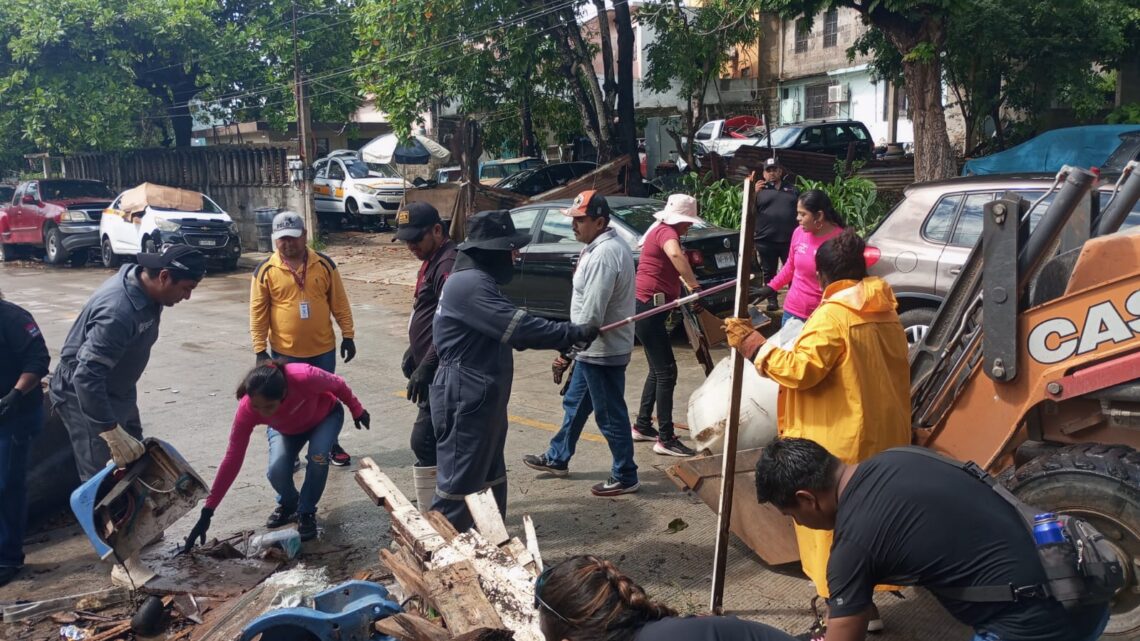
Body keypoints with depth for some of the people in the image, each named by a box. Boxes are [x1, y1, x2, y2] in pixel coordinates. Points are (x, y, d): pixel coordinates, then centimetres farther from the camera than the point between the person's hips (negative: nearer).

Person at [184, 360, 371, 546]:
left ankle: (306, 512, -4)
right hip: (286, 429, 2)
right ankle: (289, 504, 14)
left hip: (326, 415, -2)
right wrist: (207, 512, -28)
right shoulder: (247, 409, -35)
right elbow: (232, 458, -28)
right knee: (277, 471, -21)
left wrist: (357, 410, -5)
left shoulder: (303, 377, -45)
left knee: (318, 456, -29)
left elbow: (337, 384, -22)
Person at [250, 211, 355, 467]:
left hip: (323, 349, 1)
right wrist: (260, 349, -7)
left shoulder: (324, 264, -3)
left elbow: (340, 304, 2)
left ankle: (331, 444, 30)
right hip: (285, 352, -1)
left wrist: (347, 335, 1)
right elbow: (258, 313, -4)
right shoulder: (265, 271, -7)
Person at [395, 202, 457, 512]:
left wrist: (425, 368, -24)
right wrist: (414, 352, 22)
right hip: (435, 370, 11)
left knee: (424, 440, -9)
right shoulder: (432, 261, 15)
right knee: (440, 441, 16)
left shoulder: (448, 264, -18)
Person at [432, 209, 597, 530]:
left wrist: (564, 338, 6)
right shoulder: (469, 284, -21)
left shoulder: (477, 280, 13)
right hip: (465, 398, -11)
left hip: (481, 396, 11)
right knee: (460, 480, -2)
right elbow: (517, 326, -27)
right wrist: (573, 334, -19)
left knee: (490, 477, 20)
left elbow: (506, 329, 14)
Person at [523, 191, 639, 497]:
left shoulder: (604, 255, -25)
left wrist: (565, 350, -21)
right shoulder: (604, 246, 9)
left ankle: (625, 477, 17)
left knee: (610, 415, 3)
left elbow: (592, 313, -27)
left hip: (603, 351, -11)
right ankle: (557, 458, 38)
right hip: (593, 348, 11)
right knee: (574, 404, 22)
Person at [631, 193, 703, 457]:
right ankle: (666, 439, -6)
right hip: (647, 308, -11)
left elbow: (673, 265, 33)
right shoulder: (666, 232, -13)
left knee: (658, 370, 17)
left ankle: (642, 426, 25)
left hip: (647, 307, 11)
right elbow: (675, 255, -38)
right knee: (666, 372, -9)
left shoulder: (662, 232, 20)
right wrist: (695, 286, -43)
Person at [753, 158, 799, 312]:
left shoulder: (792, 188, 13)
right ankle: (772, 300, 16)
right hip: (766, 240, -1)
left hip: (790, 239, 1)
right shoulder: (760, 189, 7)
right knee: (769, 272, 6)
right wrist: (753, 193, -14)